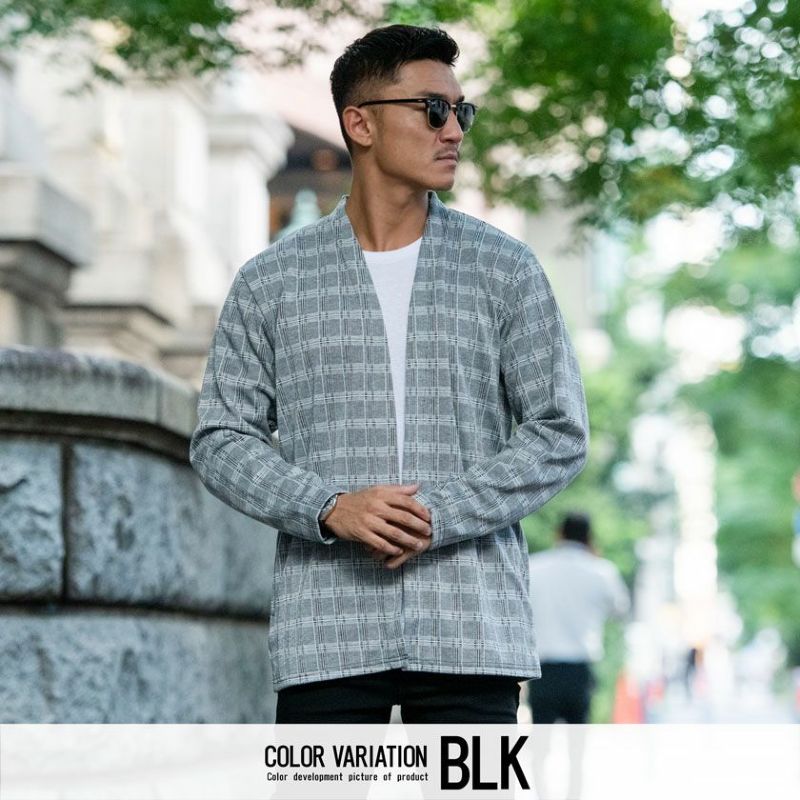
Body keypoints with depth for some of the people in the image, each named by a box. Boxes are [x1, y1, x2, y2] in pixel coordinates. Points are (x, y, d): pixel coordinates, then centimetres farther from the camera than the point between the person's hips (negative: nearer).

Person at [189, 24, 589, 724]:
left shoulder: (505, 270, 7)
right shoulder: (270, 283, 7)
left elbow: (559, 433, 4)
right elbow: (222, 439, 6)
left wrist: (440, 516, -10)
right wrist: (330, 507, -12)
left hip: (471, 637, 0)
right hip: (326, 634, 0)